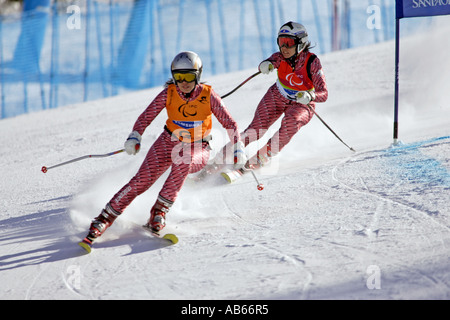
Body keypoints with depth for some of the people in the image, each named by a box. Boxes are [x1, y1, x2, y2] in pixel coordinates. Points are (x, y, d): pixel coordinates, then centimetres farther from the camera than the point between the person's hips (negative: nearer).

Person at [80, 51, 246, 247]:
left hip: (197, 150, -1)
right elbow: (146, 116, -3)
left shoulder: (208, 95, -13)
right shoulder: (168, 93, -10)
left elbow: (229, 124, -7)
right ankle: (104, 220, -10)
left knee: (182, 162, -37)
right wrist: (135, 137, -18)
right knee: (141, 181, -16)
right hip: (169, 142, 1)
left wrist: (238, 149, -17)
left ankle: (159, 211, -26)